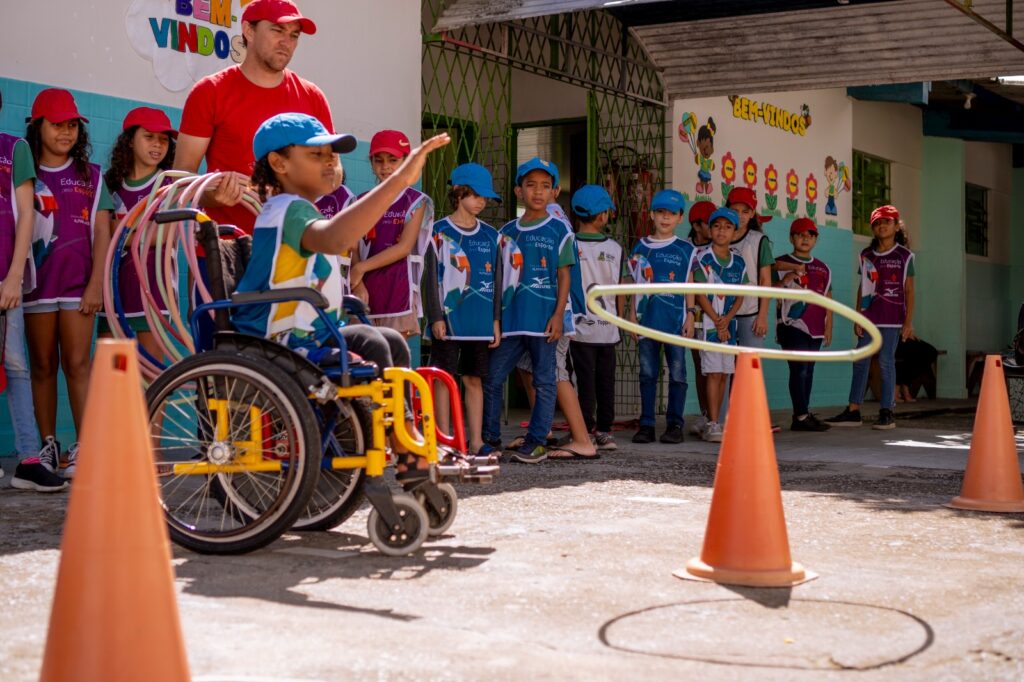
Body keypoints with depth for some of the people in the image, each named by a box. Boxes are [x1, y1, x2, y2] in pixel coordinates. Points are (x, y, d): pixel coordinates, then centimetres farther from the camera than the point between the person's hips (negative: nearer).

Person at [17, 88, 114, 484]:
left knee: (77, 364, -6)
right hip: (37, 283, 0)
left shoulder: (90, 176, 11)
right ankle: (47, 446, 8)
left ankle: (84, 448, -6)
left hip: (79, 284, 0)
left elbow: (102, 232, 6)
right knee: (42, 366, 3)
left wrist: (96, 284, -2)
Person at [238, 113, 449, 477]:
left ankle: (406, 444, 16)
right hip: (275, 350, -11)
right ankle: (408, 454, -14)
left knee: (393, 342, 14)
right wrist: (398, 180, -44)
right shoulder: (289, 208, -17)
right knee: (367, 344, -24)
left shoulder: (288, 209, 18)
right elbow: (333, 238, -40)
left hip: (304, 341, 11)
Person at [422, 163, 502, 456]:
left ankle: (476, 441, 11)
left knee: (474, 379, 7)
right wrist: (435, 317, -10)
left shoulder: (490, 235, 12)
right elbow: (431, 277, -4)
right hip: (449, 320, -4)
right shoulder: (439, 232, -1)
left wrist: (496, 319, 9)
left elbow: (497, 279, 14)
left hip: (481, 321, 4)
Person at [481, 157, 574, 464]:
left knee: (544, 381, 3)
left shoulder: (559, 231, 1)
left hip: (543, 319, -4)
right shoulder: (507, 231, 11)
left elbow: (564, 275, 0)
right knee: (491, 379, 4)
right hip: (510, 320, 4)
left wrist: (558, 314, -8)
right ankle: (489, 439, 14)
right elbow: (500, 275, 16)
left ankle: (536, 442, 9)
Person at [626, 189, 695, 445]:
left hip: (676, 320, -2)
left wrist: (690, 315, 0)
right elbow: (636, 284, 12)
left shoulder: (685, 250, 4)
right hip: (647, 319, 2)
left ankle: (674, 425, 9)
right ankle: (646, 425, 10)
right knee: (648, 373, 5)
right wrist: (632, 313, 7)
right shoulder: (641, 247, 9)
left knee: (677, 373, 1)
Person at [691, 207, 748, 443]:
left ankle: (714, 423, 14)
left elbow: (740, 295, 8)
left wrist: (727, 318, -9)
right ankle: (712, 425, -8)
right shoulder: (703, 259, -6)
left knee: (724, 374, 7)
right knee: (714, 373, -9)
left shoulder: (738, 262, 9)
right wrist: (717, 322, -11)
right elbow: (701, 295, -9)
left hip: (729, 323, 5)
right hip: (709, 322, -5)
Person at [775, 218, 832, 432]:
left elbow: (827, 300, 19)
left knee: (808, 371, 7)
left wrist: (828, 327, 14)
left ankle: (803, 415, 12)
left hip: (815, 328, 6)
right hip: (792, 326, -6)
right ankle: (801, 416, -12)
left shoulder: (823, 269, 18)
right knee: (799, 369, -13)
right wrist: (783, 282, -22)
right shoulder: (781, 264, 1)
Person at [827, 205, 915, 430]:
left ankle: (886, 413, 3)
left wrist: (909, 321, -5)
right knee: (860, 362, 2)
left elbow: (909, 291, 1)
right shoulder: (866, 255, 11)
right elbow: (862, 288, 13)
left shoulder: (904, 256, 1)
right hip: (869, 317, 4)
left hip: (892, 318, -4)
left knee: (886, 361, -3)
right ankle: (853, 411, 5)